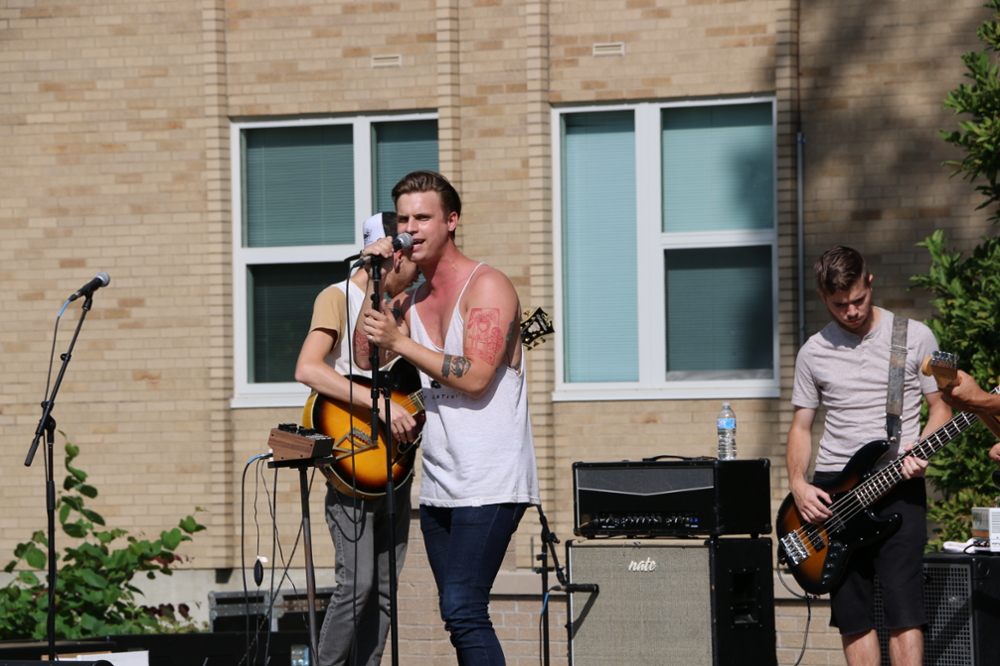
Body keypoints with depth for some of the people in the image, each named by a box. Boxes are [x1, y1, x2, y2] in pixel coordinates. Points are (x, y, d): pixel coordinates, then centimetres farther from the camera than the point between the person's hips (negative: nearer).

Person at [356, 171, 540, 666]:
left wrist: (400, 342, -17)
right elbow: (364, 357, 5)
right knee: (458, 616, 8)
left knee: (463, 610, -18)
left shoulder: (487, 287, -7)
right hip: (439, 487, 8)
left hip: (489, 484, -8)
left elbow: (475, 376, -18)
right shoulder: (410, 299, 15)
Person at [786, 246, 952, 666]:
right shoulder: (813, 352, 9)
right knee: (852, 615, 4)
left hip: (897, 488, -3)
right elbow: (801, 426, 14)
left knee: (903, 609, -12)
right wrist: (798, 485, -2)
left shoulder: (914, 338, 1)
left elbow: (941, 406, 6)